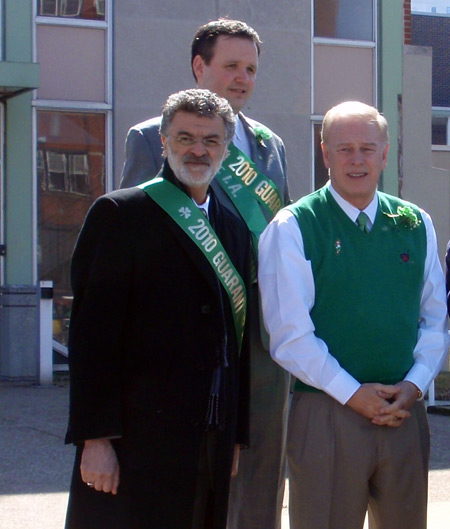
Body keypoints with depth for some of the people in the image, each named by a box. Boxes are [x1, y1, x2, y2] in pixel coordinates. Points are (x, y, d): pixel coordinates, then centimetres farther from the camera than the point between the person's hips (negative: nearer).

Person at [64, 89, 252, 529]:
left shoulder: (234, 228, 16)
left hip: (212, 441, 6)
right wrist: (95, 437, -14)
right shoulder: (120, 213, -3)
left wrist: (236, 435, 13)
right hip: (136, 441, -5)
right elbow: (91, 336, -9)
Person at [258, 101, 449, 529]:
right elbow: (290, 334, -9)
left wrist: (414, 384, -3)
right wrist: (353, 394, -12)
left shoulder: (416, 225, 10)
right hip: (327, 411, -4)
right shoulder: (292, 228, -4)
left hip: (405, 411, 4)